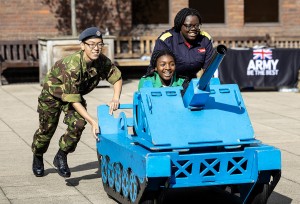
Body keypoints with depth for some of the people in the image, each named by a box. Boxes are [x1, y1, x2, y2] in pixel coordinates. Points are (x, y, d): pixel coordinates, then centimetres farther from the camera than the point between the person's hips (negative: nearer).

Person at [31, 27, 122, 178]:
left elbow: (117, 78, -10)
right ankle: (37, 157, 40)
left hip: (76, 92, 4)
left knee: (78, 124, -17)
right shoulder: (72, 65, -41)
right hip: (53, 91, -4)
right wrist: (93, 122, -42)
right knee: (47, 128, 10)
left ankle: (61, 157, 6)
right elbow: (73, 100, -38)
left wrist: (115, 99, -30)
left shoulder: (103, 61, -25)